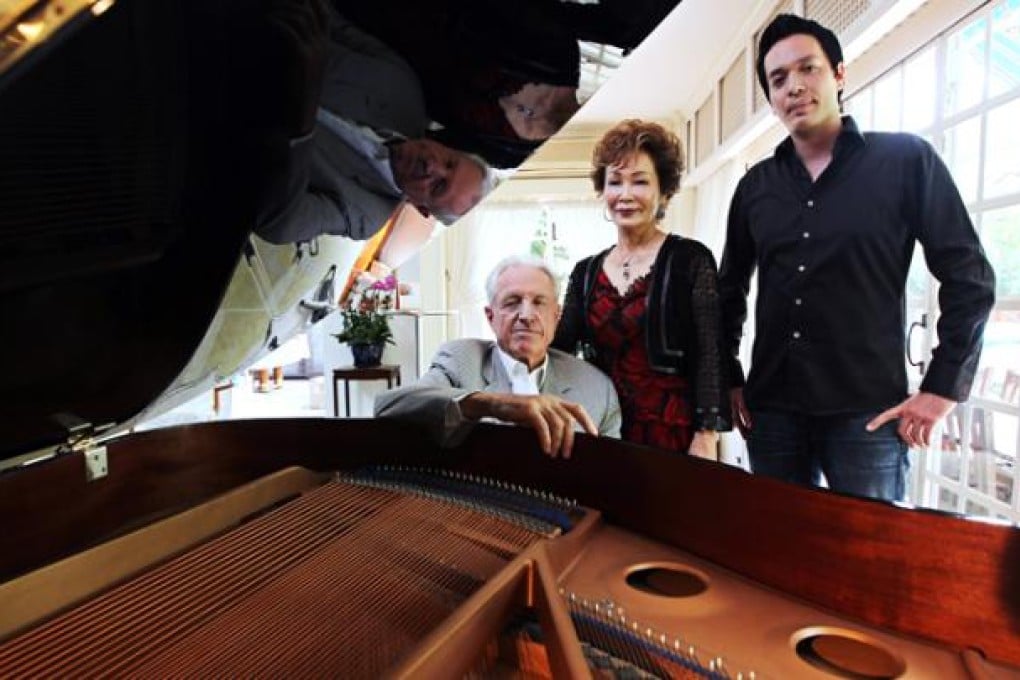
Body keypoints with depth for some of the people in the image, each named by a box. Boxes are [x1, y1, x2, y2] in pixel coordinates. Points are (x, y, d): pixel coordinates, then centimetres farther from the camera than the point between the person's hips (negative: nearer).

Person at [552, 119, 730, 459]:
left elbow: (710, 355, -9)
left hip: (674, 431, -3)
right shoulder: (586, 272, 9)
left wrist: (706, 437, -15)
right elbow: (560, 349, 6)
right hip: (604, 432, 4)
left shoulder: (690, 259, -4)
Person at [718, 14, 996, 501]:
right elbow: (729, 289, 15)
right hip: (772, 409, 3)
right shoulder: (755, 186, 9)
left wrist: (942, 388, -4)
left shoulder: (906, 160, -1)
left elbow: (969, 277, -1)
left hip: (869, 411, -3)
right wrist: (729, 381, 10)